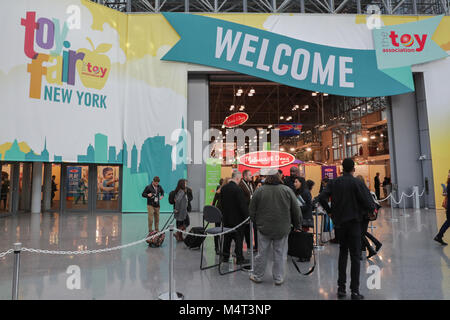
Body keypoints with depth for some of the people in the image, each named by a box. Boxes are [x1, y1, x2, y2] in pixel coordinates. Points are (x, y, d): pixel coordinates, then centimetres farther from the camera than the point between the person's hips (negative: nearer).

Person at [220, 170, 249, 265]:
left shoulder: (223, 188, 3)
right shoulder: (238, 189, -20)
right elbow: (243, 205, -19)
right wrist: (247, 216, -8)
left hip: (226, 218, 7)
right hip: (236, 218, -7)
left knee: (227, 237, 16)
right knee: (238, 238, 4)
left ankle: (225, 256, 25)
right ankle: (239, 259, 11)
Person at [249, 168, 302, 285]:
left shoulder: (260, 190, -5)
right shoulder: (287, 190, -5)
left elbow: (252, 211, 2)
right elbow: (296, 211, 0)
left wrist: (257, 223, 16)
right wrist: (297, 225, 12)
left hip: (264, 228, 0)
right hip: (282, 229, 0)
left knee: (262, 253, 10)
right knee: (280, 254, 10)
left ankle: (257, 276, 23)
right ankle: (279, 278, 19)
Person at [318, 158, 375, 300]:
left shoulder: (333, 182, 1)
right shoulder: (357, 182, -9)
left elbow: (322, 197, -8)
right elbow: (365, 202, -10)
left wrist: (330, 211, 5)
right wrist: (373, 207, 12)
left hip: (339, 222, 4)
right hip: (354, 222, -3)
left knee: (342, 253, 15)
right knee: (355, 256, 3)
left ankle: (341, 288, 17)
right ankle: (355, 291, 6)